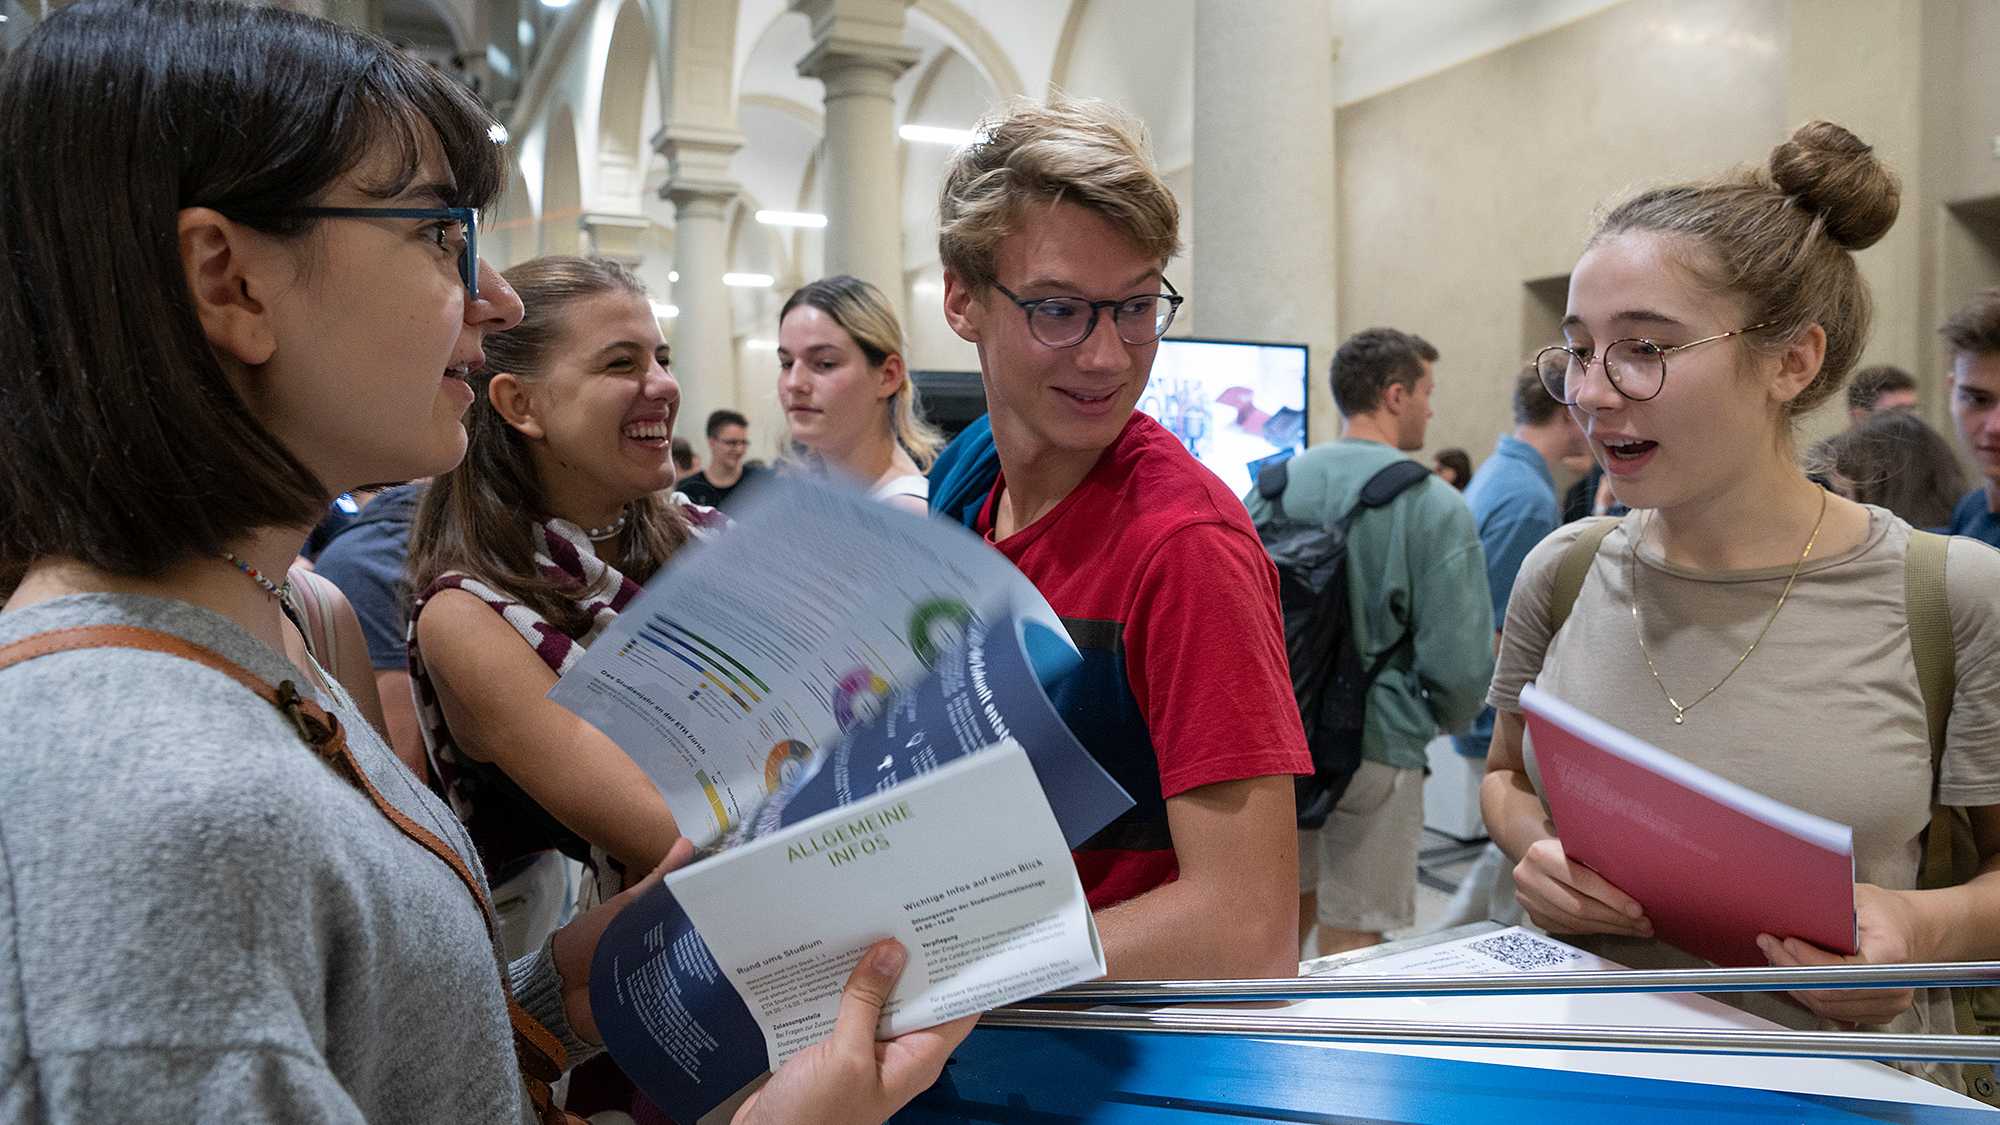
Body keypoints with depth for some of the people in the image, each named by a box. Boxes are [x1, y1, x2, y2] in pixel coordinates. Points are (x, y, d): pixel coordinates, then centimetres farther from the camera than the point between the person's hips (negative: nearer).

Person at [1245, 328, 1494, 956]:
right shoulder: (1435, 507, -13)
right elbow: (1460, 661, -16)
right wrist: (1443, 719, 6)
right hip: (1375, 748, -5)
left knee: (1289, 905, 24)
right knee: (1351, 938, 8)